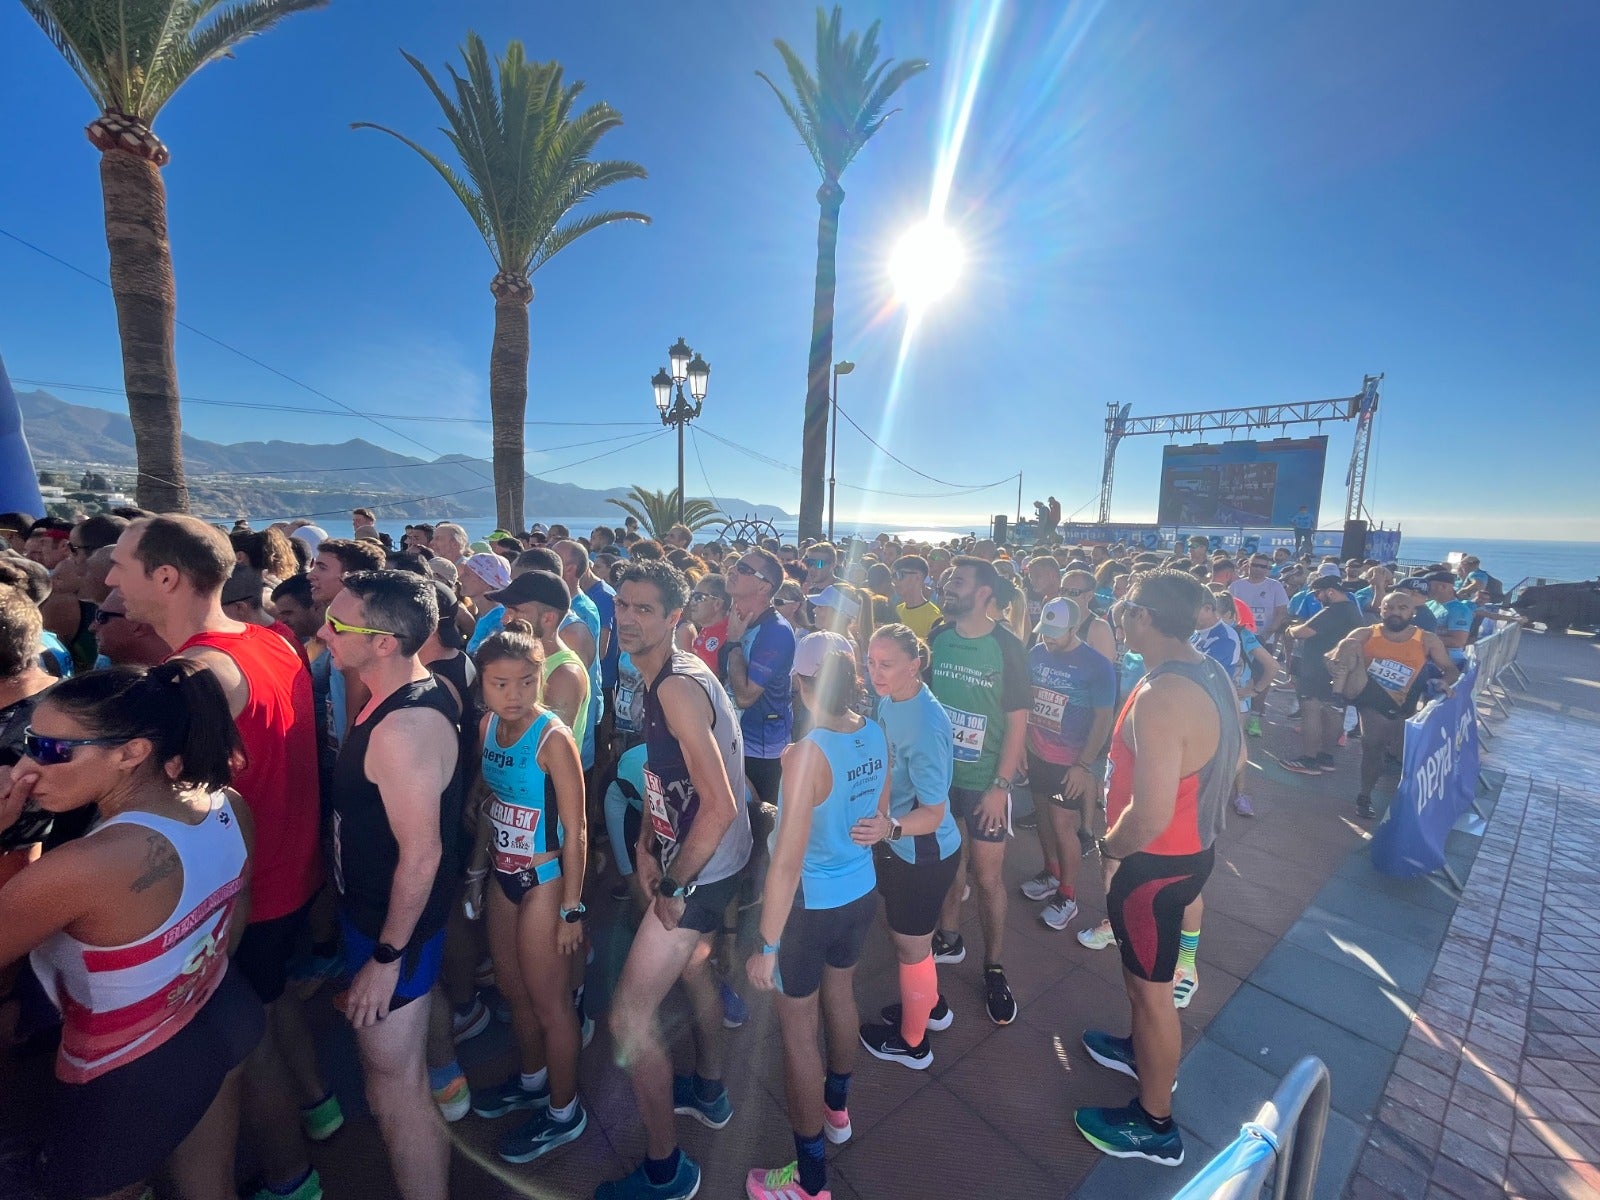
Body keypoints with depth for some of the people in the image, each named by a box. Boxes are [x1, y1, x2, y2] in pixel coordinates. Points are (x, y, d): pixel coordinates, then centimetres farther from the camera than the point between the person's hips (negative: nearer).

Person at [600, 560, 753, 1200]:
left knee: (628, 1016, 1)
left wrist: (674, 887, -20)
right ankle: (709, 1091, 55)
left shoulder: (678, 686, -28)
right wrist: (645, 845, 7)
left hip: (702, 869, -10)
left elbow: (720, 806, -31)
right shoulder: (661, 677, 2)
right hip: (684, 857, 10)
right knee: (693, 969, 29)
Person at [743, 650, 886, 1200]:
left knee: (797, 1030, 14)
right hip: (862, 892, 7)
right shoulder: (876, 734, -10)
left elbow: (787, 862, -28)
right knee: (841, 994, 30)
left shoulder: (806, 754, -31)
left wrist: (767, 945, -17)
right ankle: (837, 1108, 56)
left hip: (813, 905, -7)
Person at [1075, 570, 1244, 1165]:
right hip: (1196, 844, 9)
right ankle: (1145, 1050, 54)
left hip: (1157, 863, -9)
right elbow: (1232, 756, 13)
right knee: (1149, 971, 30)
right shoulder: (1211, 672, -2)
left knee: (1149, 986, 12)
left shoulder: (1159, 697, -33)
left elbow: (1148, 819, -33)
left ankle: (1154, 1125, 34)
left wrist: (1108, 845, -15)